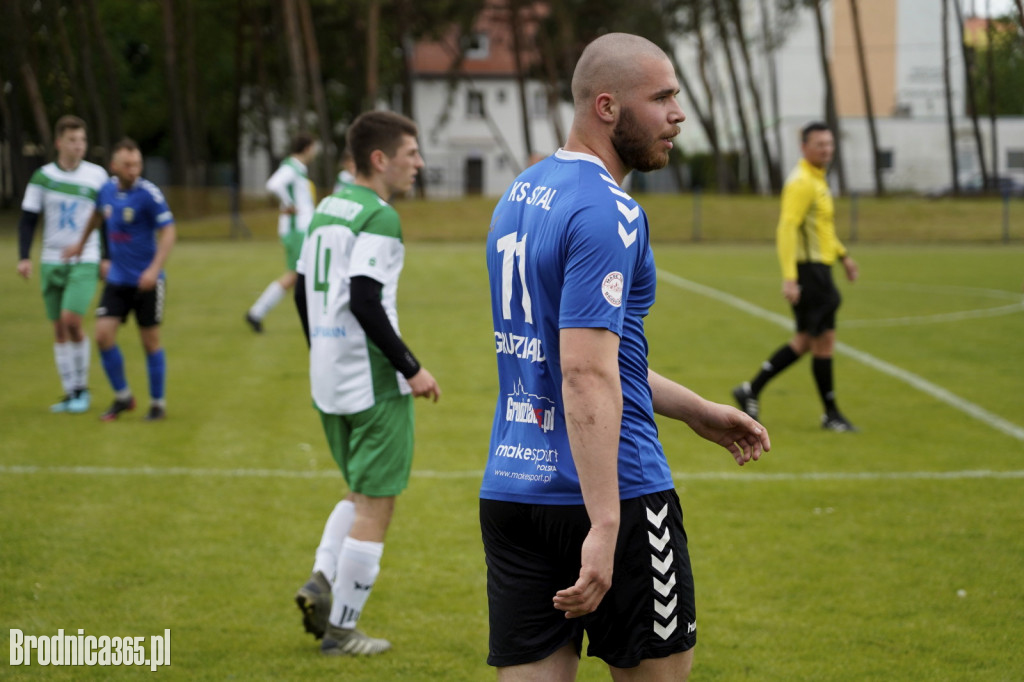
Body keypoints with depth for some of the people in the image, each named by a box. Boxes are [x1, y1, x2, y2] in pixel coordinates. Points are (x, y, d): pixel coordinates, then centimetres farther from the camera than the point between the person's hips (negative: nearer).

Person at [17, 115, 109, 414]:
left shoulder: (98, 176, -1)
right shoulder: (43, 176, 1)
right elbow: (28, 219, 4)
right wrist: (23, 257, -5)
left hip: (85, 262, -3)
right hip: (52, 262, 3)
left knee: (71, 319, -18)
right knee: (59, 328, 5)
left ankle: (82, 387, -2)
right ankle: (70, 393, 14)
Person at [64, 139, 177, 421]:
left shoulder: (149, 193, -15)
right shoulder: (107, 190, 2)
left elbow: (169, 231, -18)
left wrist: (155, 268, -30)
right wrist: (81, 244, 36)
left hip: (147, 281, -5)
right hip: (117, 279, 5)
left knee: (150, 342, 2)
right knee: (103, 335, -6)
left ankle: (158, 403, 18)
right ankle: (122, 397, 11)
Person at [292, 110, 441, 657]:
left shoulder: (325, 211, 13)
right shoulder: (379, 217, -14)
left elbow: (303, 293, 17)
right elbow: (365, 302, -23)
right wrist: (411, 369, -17)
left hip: (329, 381, 9)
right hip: (374, 383, -9)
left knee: (361, 493, 23)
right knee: (375, 506, 2)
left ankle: (321, 580, 5)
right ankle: (341, 630, 6)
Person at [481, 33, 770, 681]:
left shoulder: (519, 197, 15)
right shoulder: (608, 213, -15)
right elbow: (586, 377, -24)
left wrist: (697, 410, 29)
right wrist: (604, 528, -28)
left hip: (511, 489, 8)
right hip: (613, 492, -8)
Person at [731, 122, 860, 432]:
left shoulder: (817, 179, 16)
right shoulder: (801, 182, -15)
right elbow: (787, 228, -22)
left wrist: (843, 255, 23)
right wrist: (789, 277, -27)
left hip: (818, 269, 10)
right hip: (808, 270, -10)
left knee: (805, 341, 13)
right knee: (824, 339, -4)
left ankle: (751, 390, 16)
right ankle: (831, 414, 5)